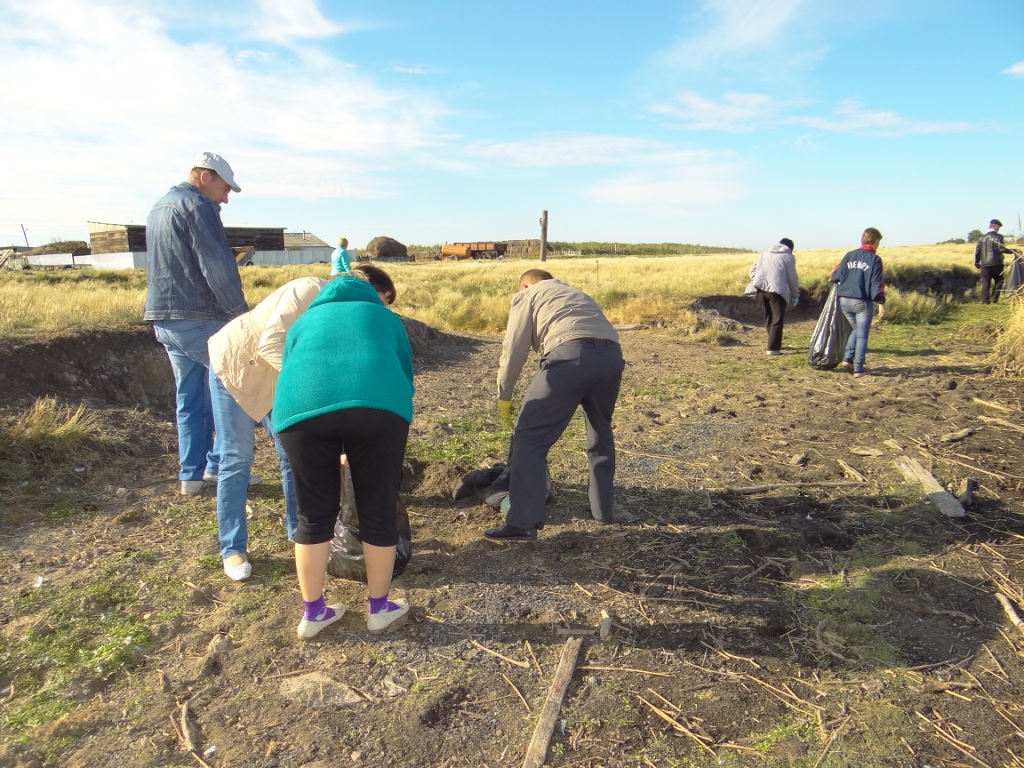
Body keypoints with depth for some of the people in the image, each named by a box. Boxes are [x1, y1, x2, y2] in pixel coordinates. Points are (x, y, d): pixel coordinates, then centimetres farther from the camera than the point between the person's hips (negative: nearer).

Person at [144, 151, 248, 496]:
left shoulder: (158, 208, 22)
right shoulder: (198, 206, -9)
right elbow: (218, 268, -18)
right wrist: (241, 313, -13)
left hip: (163, 319, 9)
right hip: (199, 320, -9)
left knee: (190, 398, 14)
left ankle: (191, 474, 18)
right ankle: (220, 465, 6)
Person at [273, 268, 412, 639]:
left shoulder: (305, 321, 36)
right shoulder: (386, 318, 34)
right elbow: (404, 376, 36)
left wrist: (337, 452, 49)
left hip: (302, 409, 2)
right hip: (377, 406, -1)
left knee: (314, 517, 17)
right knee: (378, 514, 14)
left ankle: (313, 613, 32)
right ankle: (380, 609, 31)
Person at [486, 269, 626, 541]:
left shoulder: (527, 296, 21)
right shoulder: (578, 294, 39)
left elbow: (514, 349, 12)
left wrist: (504, 395, 23)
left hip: (570, 354, -6)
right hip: (611, 355, 7)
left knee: (529, 437, 0)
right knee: (601, 434, 25)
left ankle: (523, 523, -2)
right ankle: (603, 509, 36)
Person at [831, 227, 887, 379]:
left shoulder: (849, 255, 7)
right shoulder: (874, 259, -5)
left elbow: (836, 276, 8)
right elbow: (877, 284, -11)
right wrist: (881, 304, -11)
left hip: (844, 300, 4)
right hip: (862, 302, -4)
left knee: (857, 330, 24)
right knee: (862, 336, 4)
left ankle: (848, 358, 9)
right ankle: (858, 369, 2)